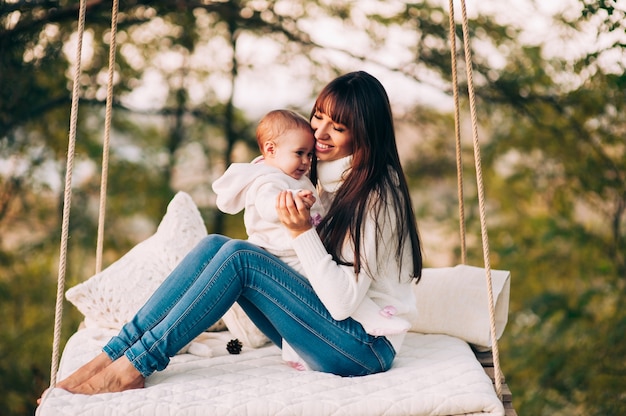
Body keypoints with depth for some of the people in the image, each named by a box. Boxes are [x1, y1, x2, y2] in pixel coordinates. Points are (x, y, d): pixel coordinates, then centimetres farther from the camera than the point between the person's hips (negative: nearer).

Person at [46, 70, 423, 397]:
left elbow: (343, 300, -23)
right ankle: (116, 351, -13)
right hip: (330, 326, 8)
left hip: (367, 345, -7)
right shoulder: (328, 177, 10)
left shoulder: (377, 196, -16)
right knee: (214, 245, -10)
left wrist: (303, 232, -31)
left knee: (238, 256, -25)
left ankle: (137, 363, -18)